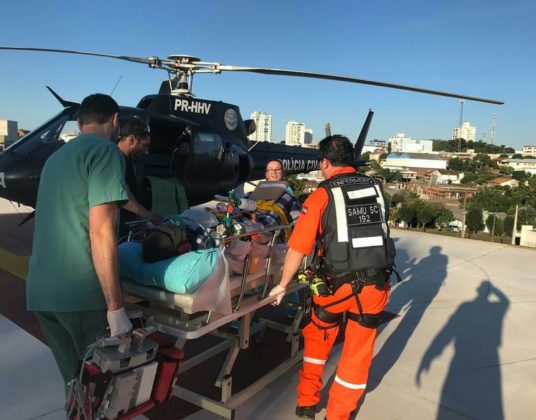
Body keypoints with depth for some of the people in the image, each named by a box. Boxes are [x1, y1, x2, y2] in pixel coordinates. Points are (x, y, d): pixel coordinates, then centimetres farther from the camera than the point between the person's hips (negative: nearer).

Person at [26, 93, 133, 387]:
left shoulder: (56, 157, 18)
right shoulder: (105, 151, -7)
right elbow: (100, 233, -16)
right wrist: (115, 306, -13)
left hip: (41, 290, 8)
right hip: (81, 293, -8)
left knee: (77, 381, 17)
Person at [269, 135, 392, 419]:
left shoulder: (321, 196, -8)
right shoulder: (375, 188, 6)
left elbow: (297, 249, -8)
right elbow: (377, 232, 12)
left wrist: (282, 285, 6)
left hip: (337, 285, -3)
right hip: (374, 285, 3)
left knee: (317, 338, 24)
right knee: (358, 353, 18)